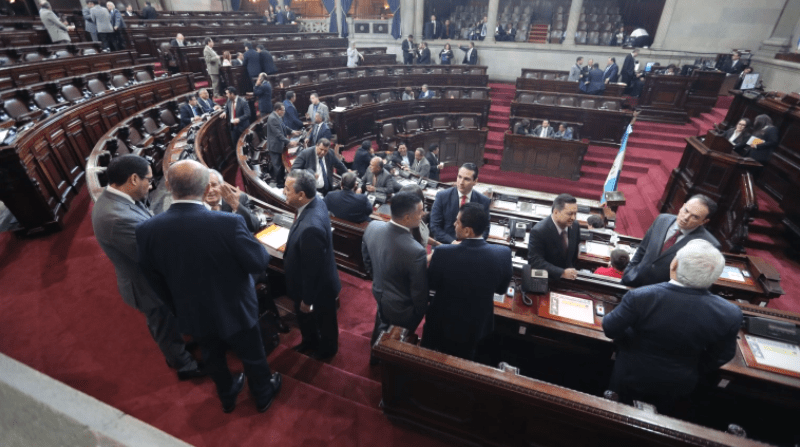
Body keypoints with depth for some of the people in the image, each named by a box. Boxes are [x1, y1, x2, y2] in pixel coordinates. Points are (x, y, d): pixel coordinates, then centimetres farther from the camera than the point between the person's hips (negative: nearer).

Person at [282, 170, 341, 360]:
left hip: (318, 286, -8)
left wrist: (307, 299, -14)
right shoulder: (316, 202, -12)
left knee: (323, 320, 23)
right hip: (313, 281, 8)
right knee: (303, 316, 32)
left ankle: (327, 348, 53)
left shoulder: (311, 226, -42)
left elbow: (312, 268, -29)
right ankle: (310, 341, 61)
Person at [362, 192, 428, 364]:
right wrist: (421, 312, -3)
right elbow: (419, 291, -23)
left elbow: (366, 258, 0)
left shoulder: (373, 227, -20)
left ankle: (376, 355, 61)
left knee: (382, 326, 35)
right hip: (402, 307, -6)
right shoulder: (415, 251, -39)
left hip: (379, 292, 6)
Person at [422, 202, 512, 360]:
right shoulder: (503, 254, -24)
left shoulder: (443, 253, -31)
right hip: (476, 326, 2)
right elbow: (501, 289, -5)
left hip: (441, 323, -2)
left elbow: (431, 285, -12)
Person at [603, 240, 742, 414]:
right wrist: (692, 373, 13)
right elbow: (719, 357, -7)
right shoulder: (730, 314, -25)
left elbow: (610, 329, -20)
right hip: (678, 385, 3)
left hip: (631, 377, -2)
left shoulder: (641, 297, -36)